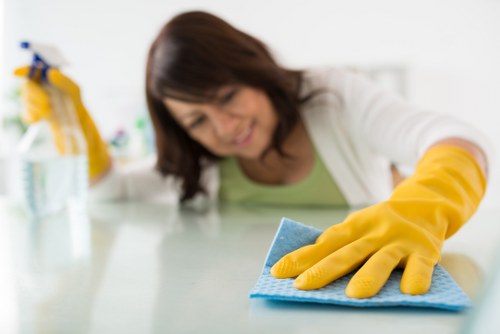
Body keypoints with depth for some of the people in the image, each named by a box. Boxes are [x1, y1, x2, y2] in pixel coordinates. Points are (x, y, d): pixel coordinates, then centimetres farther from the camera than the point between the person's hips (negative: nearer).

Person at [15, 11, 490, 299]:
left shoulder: (335, 97, -8)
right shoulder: (205, 167, 5)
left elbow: (457, 139, -22)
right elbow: (110, 188, 14)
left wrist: (419, 210, -45)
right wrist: (70, 115, -3)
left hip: (377, 301, -2)